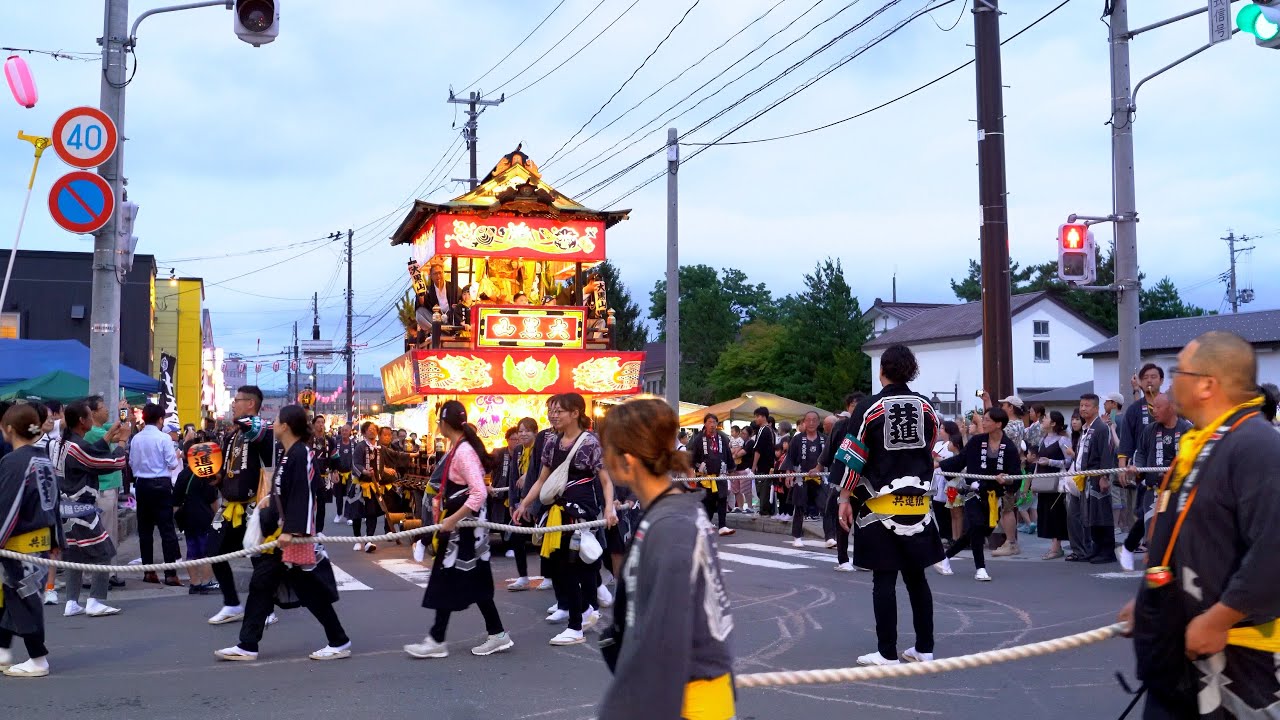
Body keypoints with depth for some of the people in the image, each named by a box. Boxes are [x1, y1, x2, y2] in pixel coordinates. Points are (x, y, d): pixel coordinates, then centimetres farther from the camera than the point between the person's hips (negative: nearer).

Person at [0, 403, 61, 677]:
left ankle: (38, 660, 7)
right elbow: (53, 502, 14)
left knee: (26, 599, 0)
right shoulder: (44, 460, 9)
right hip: (42, 539, 8)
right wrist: (54, 539, 19)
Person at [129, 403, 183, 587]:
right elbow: (172, 464, -11)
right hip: (161, 484, -4)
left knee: (145, 527, 11)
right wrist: (177, 456, 9)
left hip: (141, 484, 4)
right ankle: (170, 574, -7)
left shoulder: (136, 439, 1)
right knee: (167, 528, -3)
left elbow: (131, 463, 8)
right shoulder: (164, 438, -11)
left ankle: (148, 571, 14)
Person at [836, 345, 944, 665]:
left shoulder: (869, 408, -9)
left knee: (884, 579, 1)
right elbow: (929, 452, 12)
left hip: (881, 505, -4)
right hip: (918, 504, 4)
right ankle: (924, 648, 18)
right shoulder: (926, 407, 3)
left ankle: (887, 653, 4)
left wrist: (845, 499, -1)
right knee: (916, 576, 13)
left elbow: (854, 458, -9)